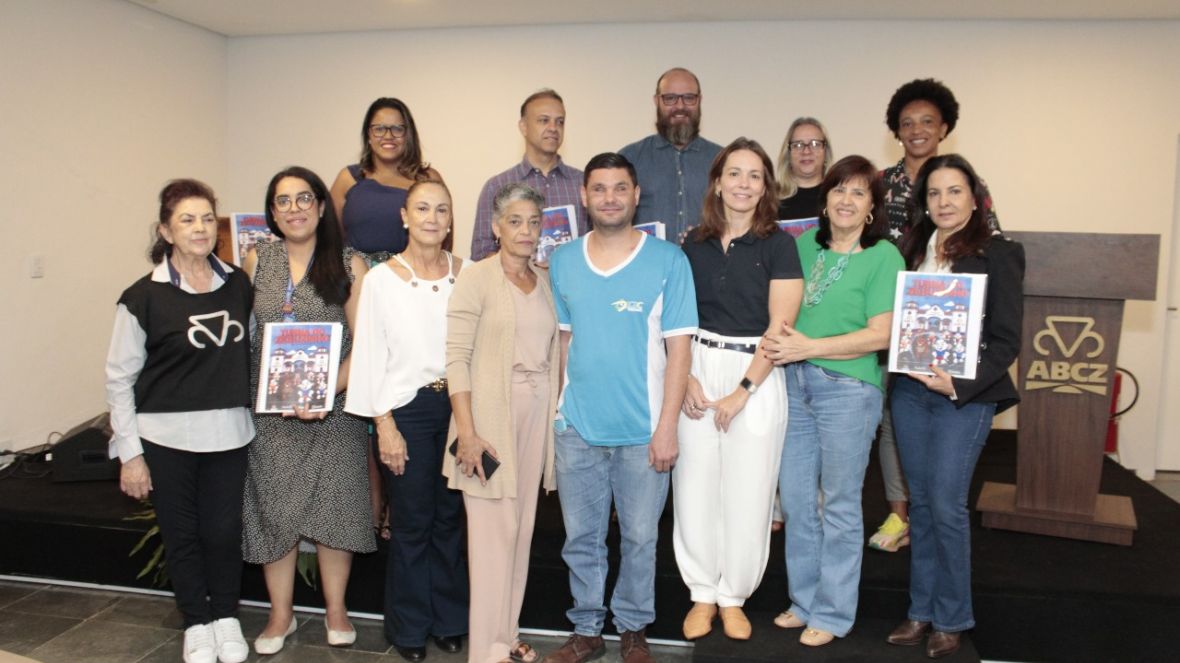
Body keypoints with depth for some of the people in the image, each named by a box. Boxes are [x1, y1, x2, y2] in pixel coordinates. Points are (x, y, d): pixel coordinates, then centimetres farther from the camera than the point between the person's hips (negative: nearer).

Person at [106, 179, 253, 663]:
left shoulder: (239, 284, 2)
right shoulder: (144, 297, -7)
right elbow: (119, 378, -4)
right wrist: (129, 452, -5)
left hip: (228, 434, 2)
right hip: (166, 438, -2)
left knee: (224, 531, 9)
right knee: (182, 535, 9)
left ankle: (226, 616, 30)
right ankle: (197, 624, 28)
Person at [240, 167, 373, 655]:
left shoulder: (349, 265, -1)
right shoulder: (257, 261, 5)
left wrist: (328, 391, -18)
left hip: (333, 408, -2)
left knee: (332, 504, 5)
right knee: (273, 505, 7)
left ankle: (335, 608, 24)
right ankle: (281, 612, 25)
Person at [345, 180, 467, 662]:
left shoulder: (466, 274, 4)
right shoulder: (381, 279, -2)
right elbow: (370, 354, -3)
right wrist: (385, 425, -6)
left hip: (458, 405, 2)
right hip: (407, 409, -2)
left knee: (450, 518, 11)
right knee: (412, 522, 6)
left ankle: (449, 619, 28)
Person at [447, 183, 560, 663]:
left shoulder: (546, 281, 11)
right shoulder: (477, 278, -7)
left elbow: (552, 353, 13)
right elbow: (456, 357, -12)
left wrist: (556, 415, 5)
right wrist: (467, 432, -17)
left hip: (537, 413, 6)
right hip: (490, 412, -5)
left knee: (522, 527, 10)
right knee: (494, 529, -2)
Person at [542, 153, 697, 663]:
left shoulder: (668, 260, -5)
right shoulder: (562, 261, 5)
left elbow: (678, 348, -6)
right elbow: (564, 338, 11)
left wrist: (667, 426, -10)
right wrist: (562, 407, 6)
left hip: (642, 429, -2)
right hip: (578, 427, 3)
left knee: (640, 537, 9)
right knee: (581, 537, 12)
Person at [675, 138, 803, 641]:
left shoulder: (778, 245, -4)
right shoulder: (695, 243, 7)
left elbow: (780, 327, -9)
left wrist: (742, 391, -12)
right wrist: (685, 377, -5)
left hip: (757, 374, -3)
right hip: (698, 369, 3)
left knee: (747, 495, 3)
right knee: (694, 488, 5)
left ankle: (734, 596, 23)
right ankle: (702, 593, 23)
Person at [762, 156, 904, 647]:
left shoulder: (884, 256, -6)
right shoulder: (803, 245, 9)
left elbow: (880, 334, -13)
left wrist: (808, 347, -18)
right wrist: (775, 337, -9)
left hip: (848, 388, -5)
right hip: (794, 383, 5)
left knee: (839, 504, 6)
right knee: (795, 498, 12)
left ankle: (833, 613, 22)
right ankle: (804, 600, 30)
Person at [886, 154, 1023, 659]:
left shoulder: (998, 254, -4)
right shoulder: (910, 249, 9)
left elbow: (1006, 339, -7)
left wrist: (960, 385, -19)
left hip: (966, 395, -4)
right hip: (909, 390, 4)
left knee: (946, 506, -4)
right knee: (920, 503, 11)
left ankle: (951, 619, 14)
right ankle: (922, 611, 23)